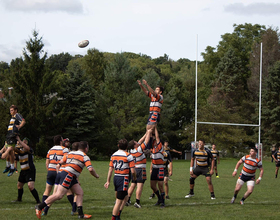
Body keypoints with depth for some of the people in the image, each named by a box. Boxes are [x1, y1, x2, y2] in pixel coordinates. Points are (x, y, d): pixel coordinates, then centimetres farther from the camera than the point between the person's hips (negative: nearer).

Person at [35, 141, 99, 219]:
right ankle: (39, 207, -13)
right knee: (59, 195, -13)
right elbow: (90, 169, -10)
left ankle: (81, 214, 4)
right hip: (68, 175, -10)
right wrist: (96, 175, 6)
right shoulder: (85, 157, -2)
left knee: (80, 193, 9)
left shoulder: (70, 153, 20)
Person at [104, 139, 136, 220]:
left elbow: (110, 169, 9)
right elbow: (133, 171, -11)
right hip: (123, 179, -7)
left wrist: (108, 181, 13)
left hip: (116, 178, 7)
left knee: (125, 197, 22)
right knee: (119, 201, -4)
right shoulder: (128, 156, -9)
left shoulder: (113, 155, 8)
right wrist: (134, 177, 8)